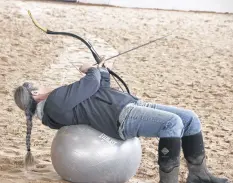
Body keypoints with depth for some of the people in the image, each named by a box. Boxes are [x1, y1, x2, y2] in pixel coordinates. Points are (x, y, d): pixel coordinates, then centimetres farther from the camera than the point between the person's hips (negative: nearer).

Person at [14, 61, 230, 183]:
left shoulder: (62, 100, 24)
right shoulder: (54, 102, -9)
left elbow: (99, 93, 30)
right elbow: (91, 84, -9)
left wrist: (102, 71, 23)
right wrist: (93, 71, 11)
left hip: (132, 105, 10)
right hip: (123, 116, -10)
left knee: (190, 117, 3)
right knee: (173, 122, -32)